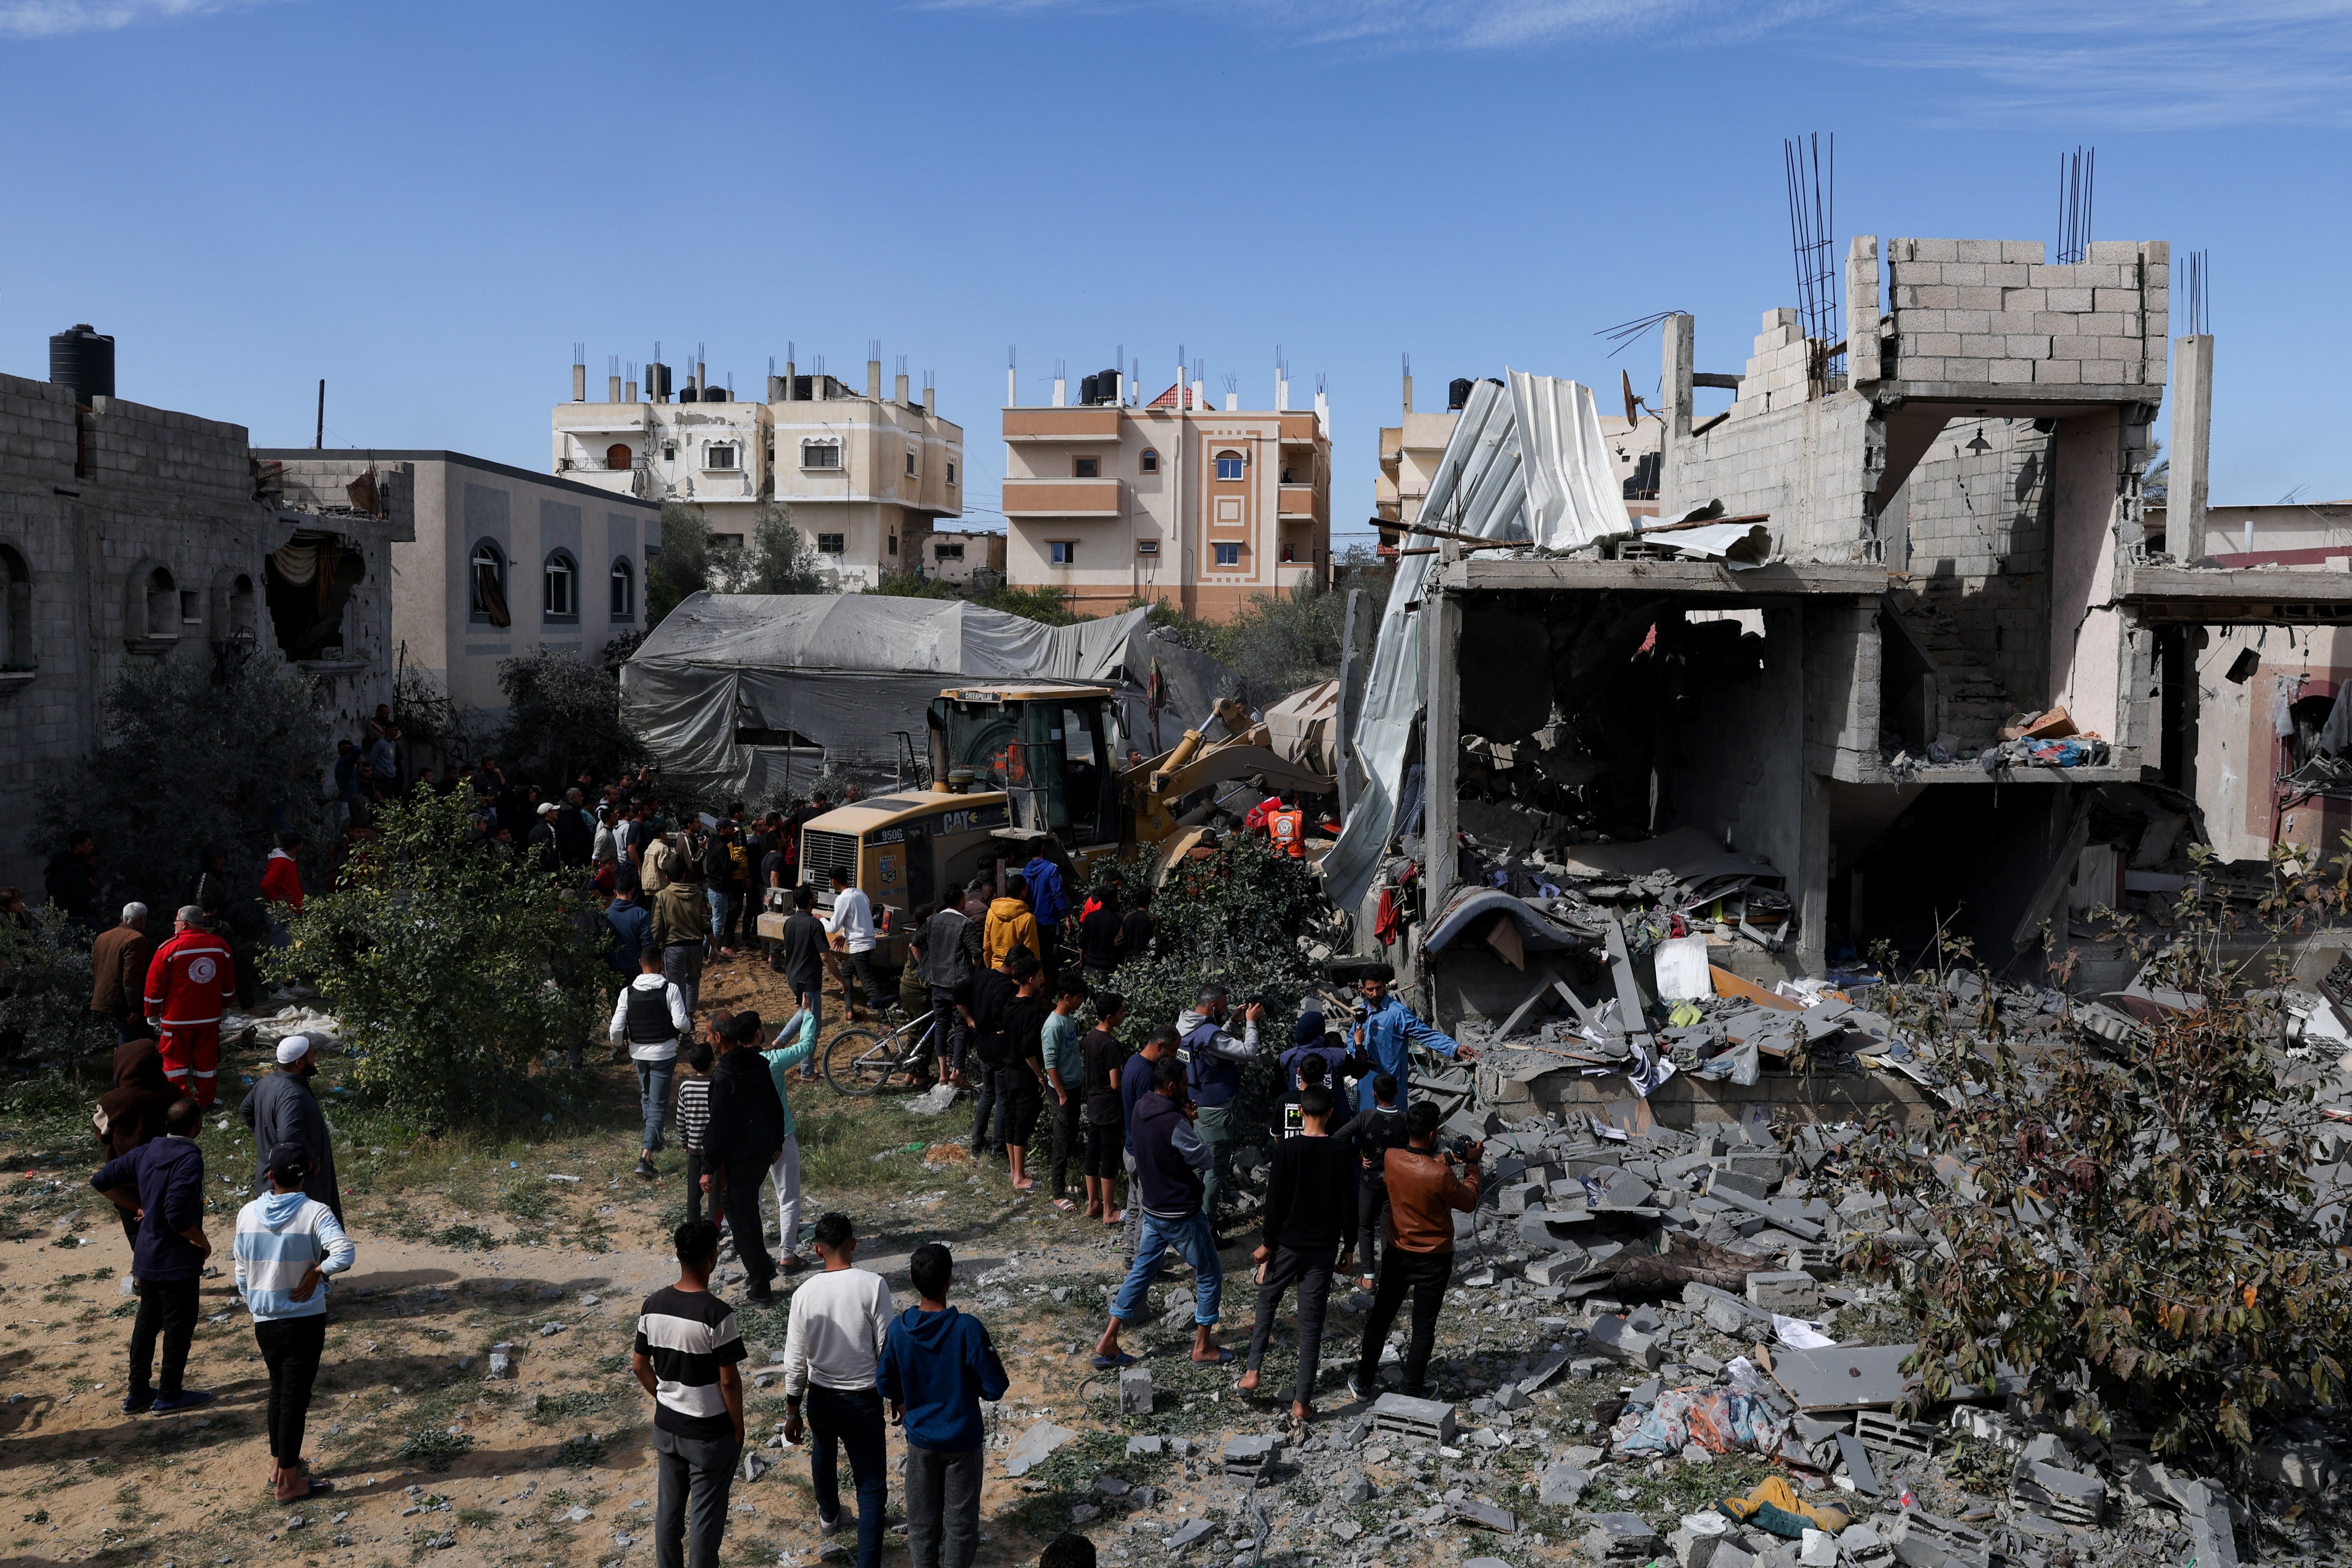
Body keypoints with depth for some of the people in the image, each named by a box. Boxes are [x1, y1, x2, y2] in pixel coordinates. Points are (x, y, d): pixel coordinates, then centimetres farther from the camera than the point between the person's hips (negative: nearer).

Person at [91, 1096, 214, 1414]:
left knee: (147, 1322, 19)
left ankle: (138, 1393, 29)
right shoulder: (189, 1158, -23)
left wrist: (136, 1207, 13)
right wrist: (203, 1243, -13)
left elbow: (102, 1180, 8)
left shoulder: (147, 1152, 1)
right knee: (179, 1326, 7)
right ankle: (170, 1396, 17)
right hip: (177, 1261, -8)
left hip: (147, 1256, 8)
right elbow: (178, 1216, -29)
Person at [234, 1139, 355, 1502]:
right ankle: (288, 1482, 11)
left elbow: (243, 1272, 7)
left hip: (264, 1320, 4)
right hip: (304, 1319, -4)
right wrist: (317, 1272, -14)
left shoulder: (248, 1214, -2)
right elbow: (345, 1253, -31)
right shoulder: (314, 1213, -15)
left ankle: (280, 1464, 35)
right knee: (296, 1395, 4)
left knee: (279, 1389, 22)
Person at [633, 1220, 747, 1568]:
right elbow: (729, 1381, -21)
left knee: (668, 1508, 21)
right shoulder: (718, 1314, -26)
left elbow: (639, 1365, 3)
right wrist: (738, 1426, -5)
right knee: (708, 1517, 11)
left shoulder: (653, 1305, -8)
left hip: (666, 1427, 6)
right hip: (711, 1435, -6)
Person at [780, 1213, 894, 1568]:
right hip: (863, 1399, -4)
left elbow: (795, 1362, -6)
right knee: (872, 1486, 6)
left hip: (820, 1397, 4)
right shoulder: (874, 1285, -19)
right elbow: (886, 1348, -14)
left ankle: (829, 1516, 58)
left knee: (823, 1455, 33)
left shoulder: (805, 1294, -11)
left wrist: (792, 1412, 6)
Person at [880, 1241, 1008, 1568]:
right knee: (961, 1520, 15)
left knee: (922, 1518, 19)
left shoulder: (899, 1329, -15)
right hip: (963, 1441, -2)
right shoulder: (969, 1330, -26)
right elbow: (995, 1389, -19)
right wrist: (989, 1352, -1)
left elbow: (885, 1383, 0)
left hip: (921, 1439, 3)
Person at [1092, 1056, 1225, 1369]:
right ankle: (1203, 1346, 19)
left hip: (1153, 1211, 8)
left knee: (1141, 1272, 16)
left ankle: (1108, 1342, 16)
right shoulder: (1175, 1123, -27)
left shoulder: (1141, 1108, -1)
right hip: (1182, 1215, -8)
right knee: (1210, 1274, 10)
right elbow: (1204, 1160, -16)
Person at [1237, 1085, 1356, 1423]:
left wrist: (1268, 1244, 0)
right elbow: (1348, 1206, -4)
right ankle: (1302, 1403, 8)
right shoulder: (1342, 1153, -8)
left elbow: (1275, 1202, -11)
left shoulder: (1286, 1150, -13)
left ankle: (1253, 1372, 17)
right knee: (1312, 1322, 6)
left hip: (1289, 1243, -1)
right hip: (1324, 1248, 1)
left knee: (1268, 1300, 23)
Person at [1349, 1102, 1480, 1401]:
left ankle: (1363, 1383, 26)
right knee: (1423, 1328, 10)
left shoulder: (1392, 1158, -13)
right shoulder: (1441, 1175, -27)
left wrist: (1452, 1157, 7)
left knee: (1380, 1319, 17)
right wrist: (1473, 1165, 2)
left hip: (1398, 1254, 4)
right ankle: (1413, 1393, 19)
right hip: (1433, 1260, -4)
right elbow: (1469, 1203, -8)